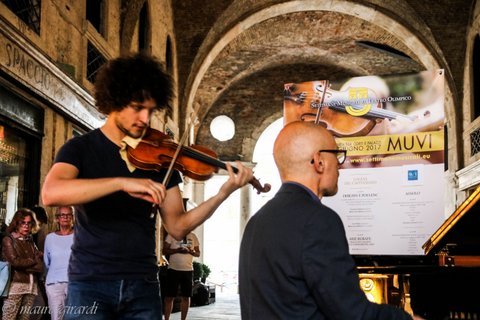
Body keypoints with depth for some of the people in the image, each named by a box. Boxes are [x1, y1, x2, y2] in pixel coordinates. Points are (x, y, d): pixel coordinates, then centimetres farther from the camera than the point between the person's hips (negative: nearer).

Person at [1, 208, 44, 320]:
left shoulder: (31, 242, 17)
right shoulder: (8, 240, 5)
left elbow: (41, 267, 7)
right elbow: (15, 262, -8)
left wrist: (24, 265, -5)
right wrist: (33, 261, 3)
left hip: (31, 287, 4)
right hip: (15, 285, -4)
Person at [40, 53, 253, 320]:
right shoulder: (81, 148, -1)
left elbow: (177, 227, 2)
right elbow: (51, 194, -21)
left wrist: (223, 193, -11)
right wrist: (122, 182, -30)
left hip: (143, 285, 2)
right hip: (90, 283, -2)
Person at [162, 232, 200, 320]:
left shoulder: (193, 236, 9)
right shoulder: (171, 235, 0)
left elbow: (198, 253, 12)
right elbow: (165, 251, -5)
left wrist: (191, 251, -10)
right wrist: (178, 250, -19)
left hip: (188, 270, 3)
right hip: (173, 269, -3)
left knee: (186, 297, 5)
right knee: (169, 297, 0)